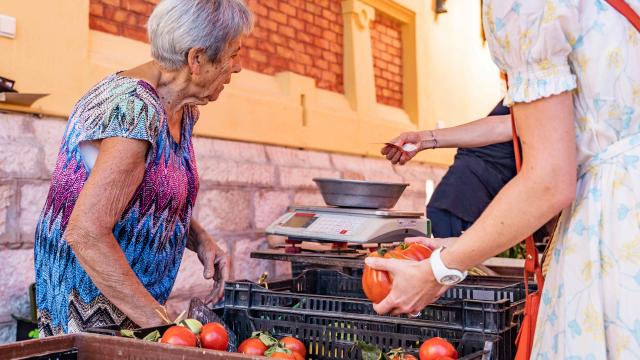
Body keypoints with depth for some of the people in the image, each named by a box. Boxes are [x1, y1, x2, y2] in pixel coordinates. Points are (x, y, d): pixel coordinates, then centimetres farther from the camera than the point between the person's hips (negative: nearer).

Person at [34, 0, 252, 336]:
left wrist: (199, 239, -2)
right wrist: (161, 320, -25)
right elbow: (86, 233, -30)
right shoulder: (135, 110, -26)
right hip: (90, 307, -8)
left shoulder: (182, 110, 3)